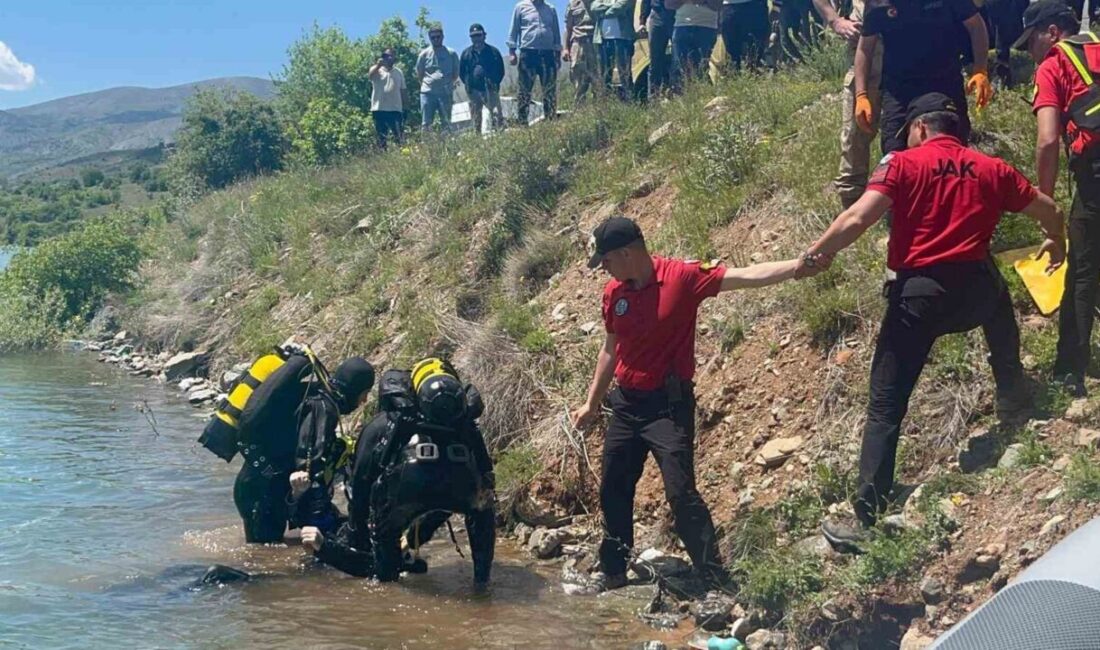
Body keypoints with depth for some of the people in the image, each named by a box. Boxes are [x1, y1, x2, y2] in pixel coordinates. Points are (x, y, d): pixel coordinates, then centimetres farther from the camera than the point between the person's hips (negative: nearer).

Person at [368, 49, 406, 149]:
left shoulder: (398, 72, 13)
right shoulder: (377, 70, 4)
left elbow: (402, 91, 15)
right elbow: (370, 75, -20)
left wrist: (404, 108, 11)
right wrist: (378, 64, -34)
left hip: (395, 109, 1)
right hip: (379, 109, -1)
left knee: (399, 136, -5)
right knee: (381, 137, 4)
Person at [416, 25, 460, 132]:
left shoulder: (451, 54, 4)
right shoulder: (424, 54, 5)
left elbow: (455, 74, 11)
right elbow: (419, 74, 13)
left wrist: (447, 84, 6)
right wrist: (427, 84, 8)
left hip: (445, 94, 0)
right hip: (427, 93, 0)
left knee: (446, 123, 3)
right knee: (426, 123, -2)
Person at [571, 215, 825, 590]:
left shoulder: (682, 277, -14)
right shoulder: (613, 293, 2)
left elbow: (745, 277, -19)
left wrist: (798, 266, -32)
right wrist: (592, 403, 20)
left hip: (669, 405, -6)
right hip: (625, 405, 6)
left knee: (681, 493, -12)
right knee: (613, 492, 13)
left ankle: (714, 578, -1)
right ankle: (612, 574, 28)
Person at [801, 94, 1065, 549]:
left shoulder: (903, 164, 2)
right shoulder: (992, 169, 13)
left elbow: (856, 220, -12)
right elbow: (1048, 210, 24)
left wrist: (814, 254, 1)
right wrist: (1055, 241, 45)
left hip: (919, 291, -3)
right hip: (977, 284, 3)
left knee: (885, 406, 1)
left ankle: (867, 519, -2)